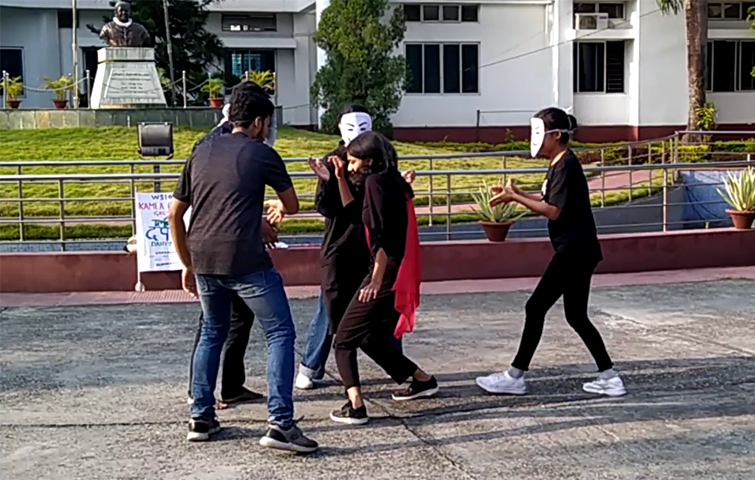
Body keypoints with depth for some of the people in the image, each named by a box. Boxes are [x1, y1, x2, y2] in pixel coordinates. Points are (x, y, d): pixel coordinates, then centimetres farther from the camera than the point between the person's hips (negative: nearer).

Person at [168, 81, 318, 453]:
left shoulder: (201, 153, 15)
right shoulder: (261, 154, 0)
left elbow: (175, 214, 17)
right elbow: (292, 206, 11)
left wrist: (188, 264, 25)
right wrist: (276, 208, 34)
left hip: (204, 261, 6)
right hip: (246, 263, -6)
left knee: (212, 333, 24)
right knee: (280, 334, 2)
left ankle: (201, 418, 25)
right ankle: (280, 424, -7)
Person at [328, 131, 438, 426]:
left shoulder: (376, 182, -12)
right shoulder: (390, 182, 15)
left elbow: (383, 235, -20)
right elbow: (355, 212, 28)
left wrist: (376, 280, -22)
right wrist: (341, 178, 22)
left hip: (386, 273, -9)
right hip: (399, 274, 9)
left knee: (344, 341, -5)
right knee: (372, 339, 24)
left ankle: (355, 406, -15)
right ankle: (423, 380, 33)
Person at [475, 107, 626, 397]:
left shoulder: (566, 165, -15)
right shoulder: (560, 164, 14)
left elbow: (553, 211, -20)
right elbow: (549, 201, 19)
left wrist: (515, 198, -16)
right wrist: (515, 194, 6)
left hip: (574, 252, -10)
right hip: (578, 251, 10)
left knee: (536, 307, -5)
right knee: (576, 317, 12)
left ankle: (515, 377, 3)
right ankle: (609, 377, 15)